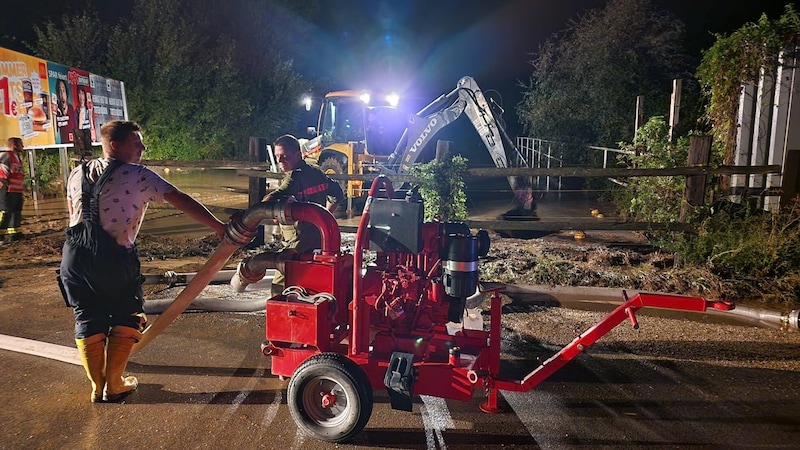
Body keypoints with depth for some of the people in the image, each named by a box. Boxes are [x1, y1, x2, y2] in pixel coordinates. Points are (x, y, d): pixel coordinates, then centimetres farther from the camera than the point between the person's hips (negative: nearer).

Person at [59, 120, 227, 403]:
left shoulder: (78, 173, 13)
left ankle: (97, 387, 25)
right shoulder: (138, 176, -5)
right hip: (112, 259, -6)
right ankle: (114, 386, 18)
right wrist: (218, 227, -9)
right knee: (126, 319, 13)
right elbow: (182, 201, -10)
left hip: (74, 255, 6)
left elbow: (73, 215, 20)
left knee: (88, 321, 16)